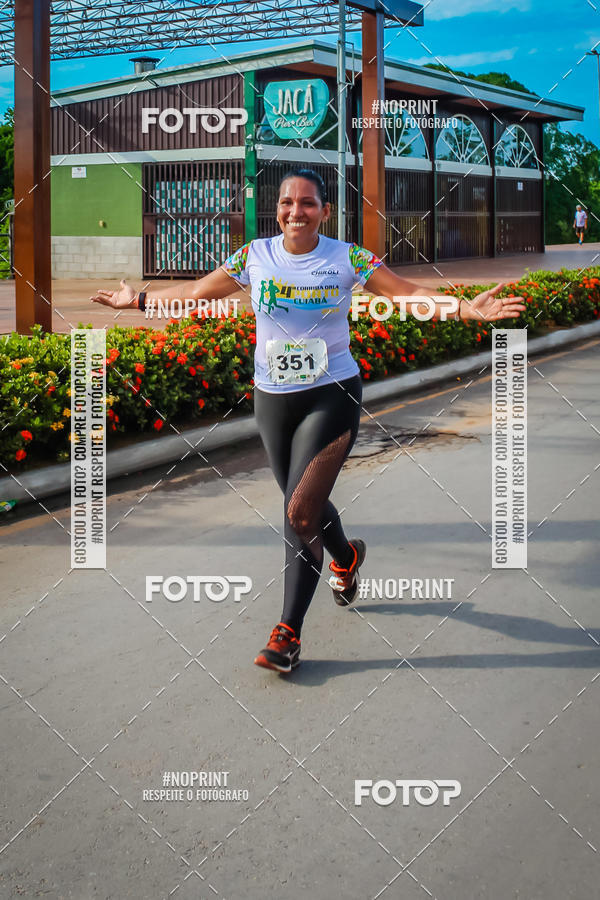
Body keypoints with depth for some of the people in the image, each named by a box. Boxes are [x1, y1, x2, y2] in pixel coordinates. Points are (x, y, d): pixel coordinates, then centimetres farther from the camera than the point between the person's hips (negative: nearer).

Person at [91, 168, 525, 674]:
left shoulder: (347, 258, -6)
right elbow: (197, 292, 12)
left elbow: (410, 295, -7)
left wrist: (469, 309, -20)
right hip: (273, 398, 4)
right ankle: (347, 556, 50)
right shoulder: (254, 257, 1)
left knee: (301, 510, -14)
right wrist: (137, 299, 15)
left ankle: (288, 633, -2)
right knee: (307, 504, 15)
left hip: (332, 395, -3)